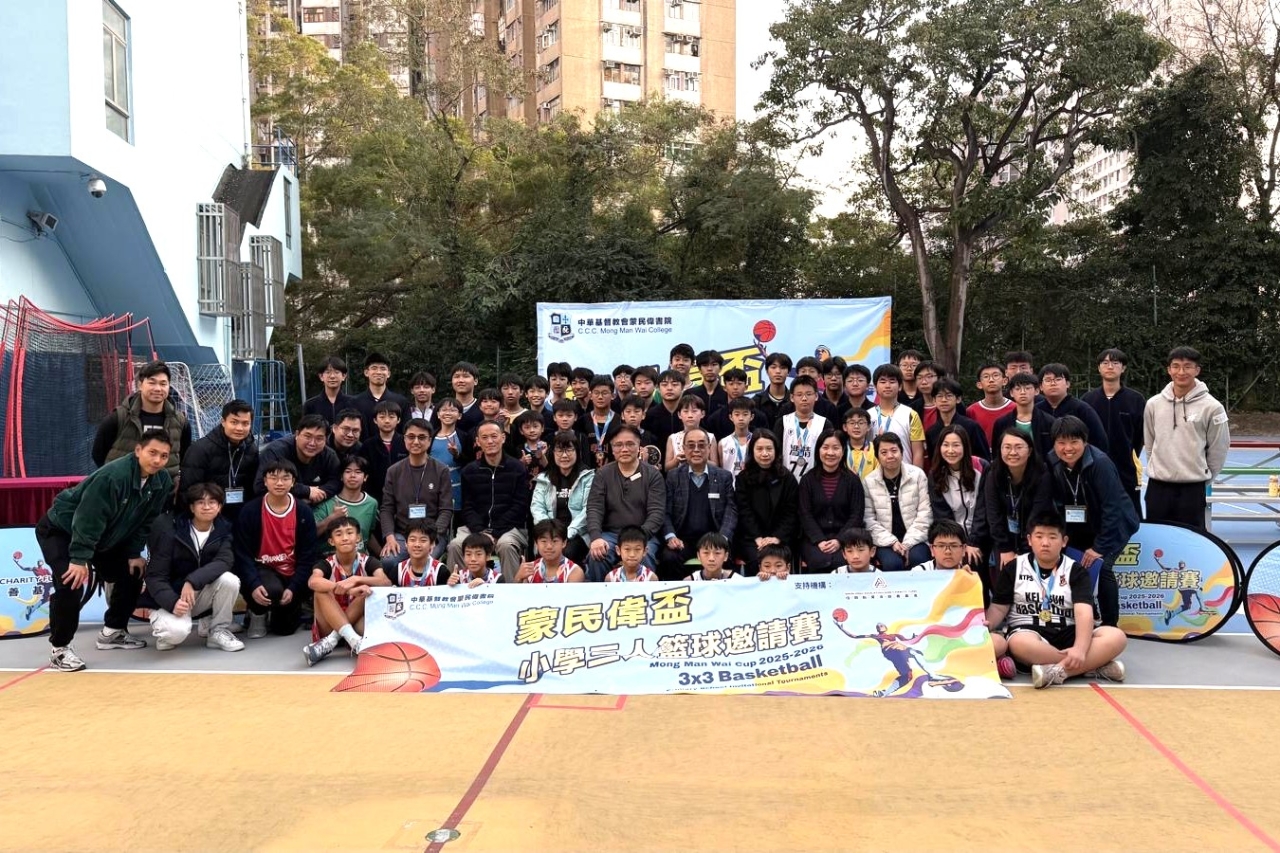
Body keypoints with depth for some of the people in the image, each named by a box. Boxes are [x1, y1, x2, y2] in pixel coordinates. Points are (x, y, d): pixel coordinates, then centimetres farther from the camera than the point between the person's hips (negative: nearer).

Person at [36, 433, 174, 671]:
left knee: (132, 573, 6)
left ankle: (113, 632, 23)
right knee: (72, 583, -24)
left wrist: (134, 553, -3)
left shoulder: (162, 481, -12)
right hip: (60, 530, -8)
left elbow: (145, 522, 0)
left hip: (105, 538, 8)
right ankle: (59, 649, -8)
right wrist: (79, 559, -33)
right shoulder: (112, 476, -35)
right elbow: (88, 521, -34)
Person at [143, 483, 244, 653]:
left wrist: (192, 581, -38)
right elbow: (155, 576, -17)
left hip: (201, 595, 4)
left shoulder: (223, 529, -5)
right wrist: (173, 603, -35)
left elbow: (224, 562, -23)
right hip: (171, 598, -3)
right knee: (177, 632, -34)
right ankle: (165, 630, 4)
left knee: (229, 580, -27)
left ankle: (218, 631, -5)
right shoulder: (170, 530, -15)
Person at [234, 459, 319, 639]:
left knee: (285, 628, -2)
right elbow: (243, 553, -11)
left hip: (291, 574, 2)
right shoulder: (250, 510, -10)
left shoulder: (304, 512, -6)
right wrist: (253, 585, -25)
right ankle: (257, 613, 1)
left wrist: (293, 587, -16)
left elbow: (307, 555, -5)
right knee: (273, 590, -35)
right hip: (261, 569, -2)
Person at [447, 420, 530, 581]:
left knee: (506, 545, -34)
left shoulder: (517, 469, 4)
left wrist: (494, 534, -13)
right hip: (476, 527, 2)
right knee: (455, 545, -26)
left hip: (510, 527, -2)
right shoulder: (469, 471, 12)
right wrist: (480, 532, -14)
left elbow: (519, 507, -3)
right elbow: (467, 507, 6)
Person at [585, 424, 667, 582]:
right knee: (595, 557, -31)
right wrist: (596, 537, -19)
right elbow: (594, 509, 1)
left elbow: (657, 512, -4)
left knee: (643, 559, -35)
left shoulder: (653, 474, 5)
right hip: (610, 534, 1)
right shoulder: (603, 474, 11)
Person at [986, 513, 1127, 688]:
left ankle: (1057, 671, -36)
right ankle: (1095, 665, -28)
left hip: (1067, 634, 2)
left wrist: (1080, 649, -31)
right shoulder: (1013, 568, 6)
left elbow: (1084, 612, -11)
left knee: (1116, 637, -24)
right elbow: (999, 608, 6)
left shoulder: (1076, 571, 3)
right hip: (1027, 631, -2)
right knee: (1019, 643, -39)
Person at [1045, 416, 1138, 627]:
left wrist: (1100, 547, -26)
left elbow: (1112, 508, -27)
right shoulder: (1052, 463, -14)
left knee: (1102, 566, -20)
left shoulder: (1100, 463, -28)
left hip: (1115, 524, -5)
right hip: (1081, 527, 5)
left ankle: (1110, 624, -5)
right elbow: (1056, 504, -4)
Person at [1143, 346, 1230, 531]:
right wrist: (1157, 469, 10)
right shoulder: (1153, 404, 3)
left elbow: (1218, 449, 1)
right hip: (1157, 487, 3)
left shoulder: (1211, 406, -7)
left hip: (1193, 489, -3)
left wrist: (1204, 476, 6)